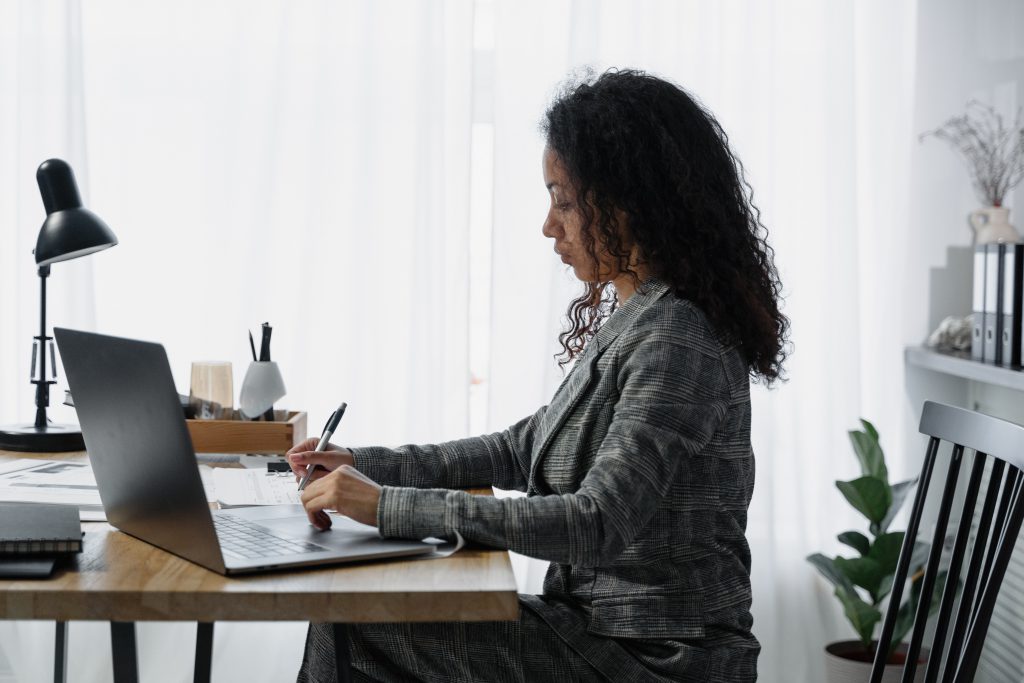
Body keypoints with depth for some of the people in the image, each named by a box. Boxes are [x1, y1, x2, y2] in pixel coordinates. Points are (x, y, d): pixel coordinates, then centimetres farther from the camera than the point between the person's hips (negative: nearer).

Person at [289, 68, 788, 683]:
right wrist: (366, 466, 9)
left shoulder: (675, 342, -21)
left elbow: (598, 523, -30)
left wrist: (390, 506, -28)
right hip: (600, 627, 9)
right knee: (344, 615, 4)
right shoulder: (631, 321, 10)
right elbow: (527, 448, 18)